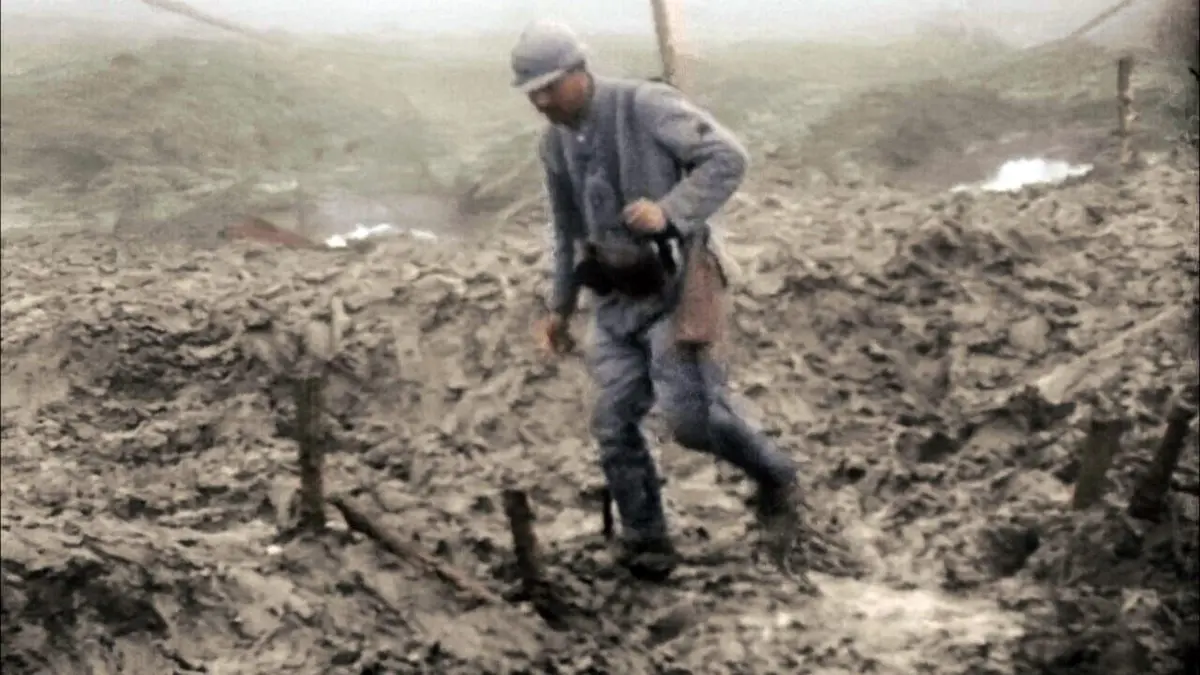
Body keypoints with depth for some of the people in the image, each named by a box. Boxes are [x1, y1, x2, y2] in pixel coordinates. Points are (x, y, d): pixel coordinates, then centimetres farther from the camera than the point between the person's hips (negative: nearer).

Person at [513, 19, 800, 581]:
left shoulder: (646, 105, -15)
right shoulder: (554, 143, 7)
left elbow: (728, 158, -18)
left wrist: (668, 211, -29)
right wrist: (560, 307, 19)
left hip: (673, 285, -6)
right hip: (616, 297, 7)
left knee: (690, 417, -11)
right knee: (613, 423, 0)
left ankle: (773, 476, 16)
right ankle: (645, 540, 14)